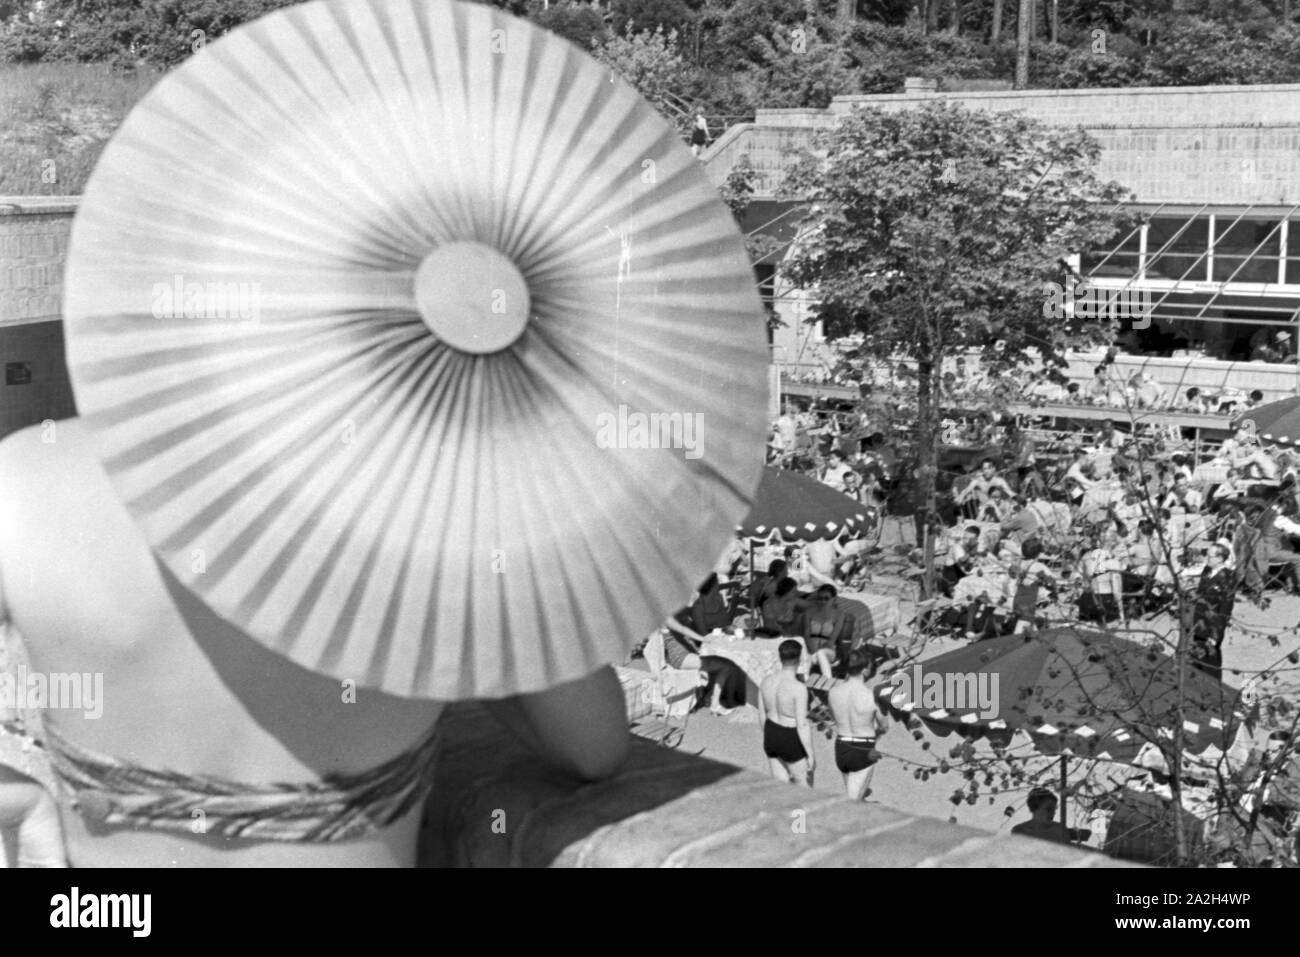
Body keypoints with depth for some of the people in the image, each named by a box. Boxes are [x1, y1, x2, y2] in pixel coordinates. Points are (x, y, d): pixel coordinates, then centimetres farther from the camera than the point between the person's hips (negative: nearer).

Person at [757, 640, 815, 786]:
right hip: (793, 743, -6)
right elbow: (802, 725, -22)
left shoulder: (767, 681, -5)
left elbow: (762, 715, 5)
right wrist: (811, 755, -13)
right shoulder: (799, 688, -26)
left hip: (771, 737, 6)